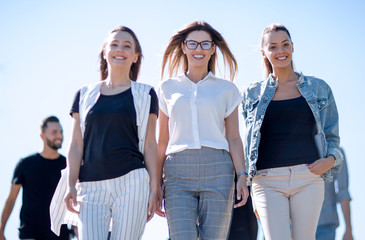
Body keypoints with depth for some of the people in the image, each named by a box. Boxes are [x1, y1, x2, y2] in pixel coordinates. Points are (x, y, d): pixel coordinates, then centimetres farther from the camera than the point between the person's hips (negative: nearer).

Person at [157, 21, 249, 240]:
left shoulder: (226, 89, 13)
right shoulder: (168, 88, 14)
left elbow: (233, 139, 10)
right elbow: (162, 141, 15)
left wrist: (242, 175, -3)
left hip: (218, 172, 0)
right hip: (178, 172, 0)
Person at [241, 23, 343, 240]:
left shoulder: (319, 88, 13)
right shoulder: (253, 94, 13)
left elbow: (332, 136, 17)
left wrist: (330, 159, -5)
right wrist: (251, 187, 8)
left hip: (308, 177, 1)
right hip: (268, 179, 0)